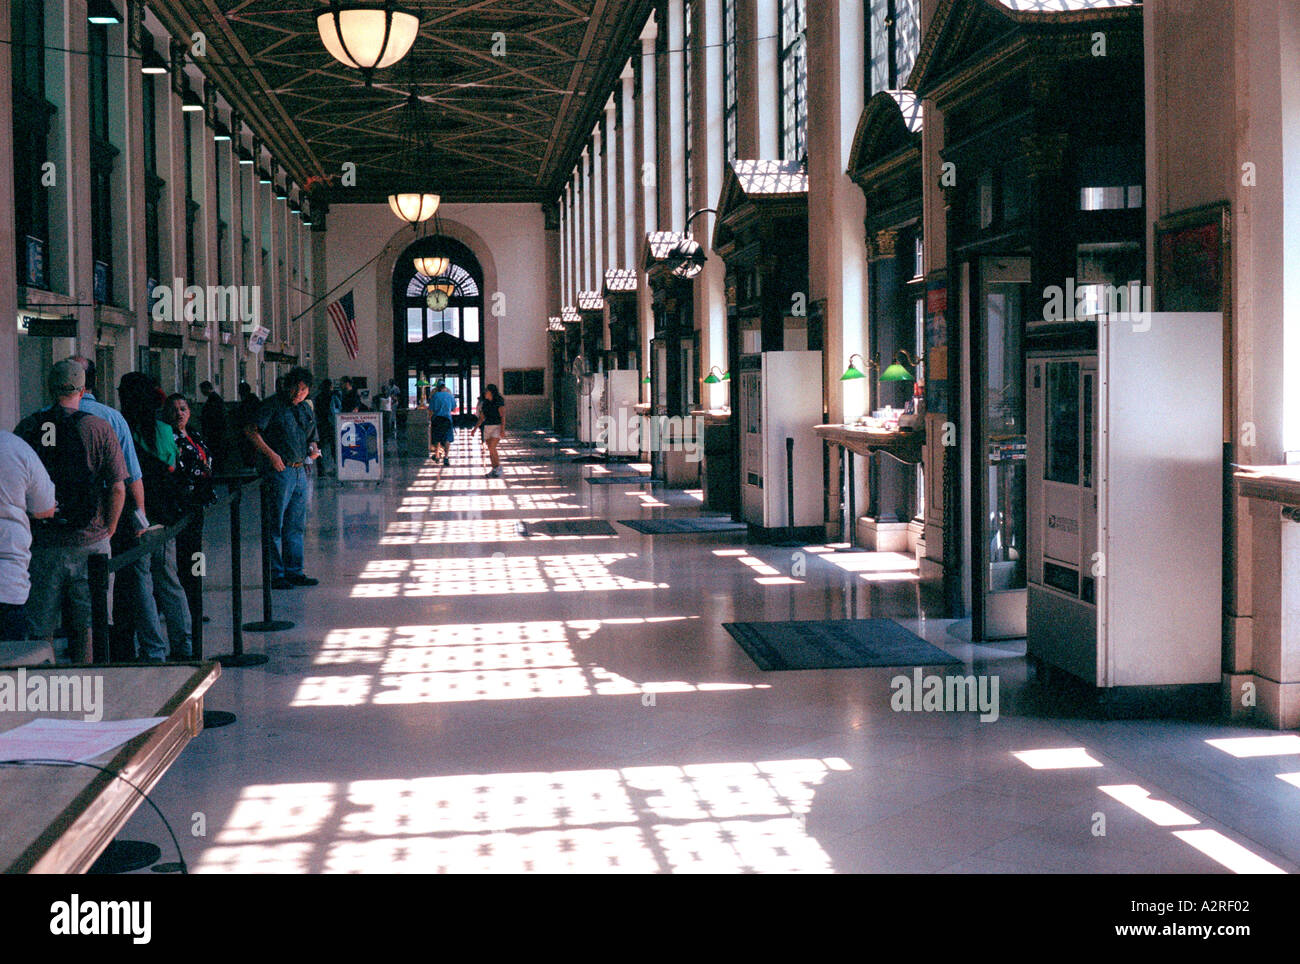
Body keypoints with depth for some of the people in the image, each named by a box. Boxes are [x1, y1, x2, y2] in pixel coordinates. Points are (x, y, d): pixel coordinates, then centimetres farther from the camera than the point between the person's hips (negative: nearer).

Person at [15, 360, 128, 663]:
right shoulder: (99, 428, -4)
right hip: (88, 543, -1)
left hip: (41, 543, 1)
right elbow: (118, 487, -7)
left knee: (39, 627, 9)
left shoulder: (27, 427, 1)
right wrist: (107, 532, 6)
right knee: (87, 626, 8)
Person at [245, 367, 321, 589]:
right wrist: (271, 454, -19)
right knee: (275, 526, -3)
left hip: (300, 471, 7)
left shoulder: (306, 409, 15)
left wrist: (313, 449, 3)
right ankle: (275, 575, 1)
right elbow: (251, 431, -12)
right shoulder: (274, 404, -6)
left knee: (296, 525, 12)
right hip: (279, 471, -7)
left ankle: (294, 571, 20)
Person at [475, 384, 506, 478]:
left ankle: (499, 467, -4)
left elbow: (503, 416, -15)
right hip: (487, 428, 7)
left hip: (497, 427, -7)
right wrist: (475, 428, 10)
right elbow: (482, 418, 15)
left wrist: (503, 429, -25)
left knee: (492, 448, -19)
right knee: (491, 450, 5)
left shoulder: (499, 402, -9)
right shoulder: (485, 403, 10)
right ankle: (494, 470, 11)